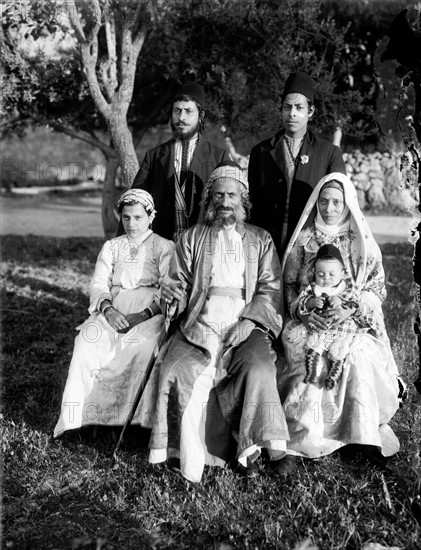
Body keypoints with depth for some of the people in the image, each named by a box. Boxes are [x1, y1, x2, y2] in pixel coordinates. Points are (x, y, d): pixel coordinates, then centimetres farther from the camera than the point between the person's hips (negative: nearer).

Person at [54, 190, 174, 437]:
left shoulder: (164, 247, 11)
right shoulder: (111, 247, 22)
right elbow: (99, 284, 10)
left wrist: (143, 315, -17)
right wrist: (108, 310, -12)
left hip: (150, 312, -3)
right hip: (113, 310, 3)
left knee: (143, 346, -36)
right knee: (88, 341, -28)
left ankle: (139, 417, -29)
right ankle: (84, 415, -23)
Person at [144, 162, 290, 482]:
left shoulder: (261, 240, 17)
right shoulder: (192, 238, 19)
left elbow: (270, 288, 7)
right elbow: (179, 281, 14)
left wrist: (248, 320, -10)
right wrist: (173, 292, -12)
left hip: (247, 326, 0)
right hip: (200, 325, 1)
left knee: (259, 369, -30)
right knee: (177, 371, -26)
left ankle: (250, 449, -19)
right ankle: (187, 456, -18)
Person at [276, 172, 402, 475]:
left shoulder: (363, 242, 8)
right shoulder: (304, 239, 10)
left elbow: (377, 287, 5)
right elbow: (289, 283, 11)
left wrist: (351, 309, -15)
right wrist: (302, 311, -9)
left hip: (354, 322, 0)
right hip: (310, 321, 0)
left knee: (357, 355, -33)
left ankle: (367, 430, -21)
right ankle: (296, 442, -30)